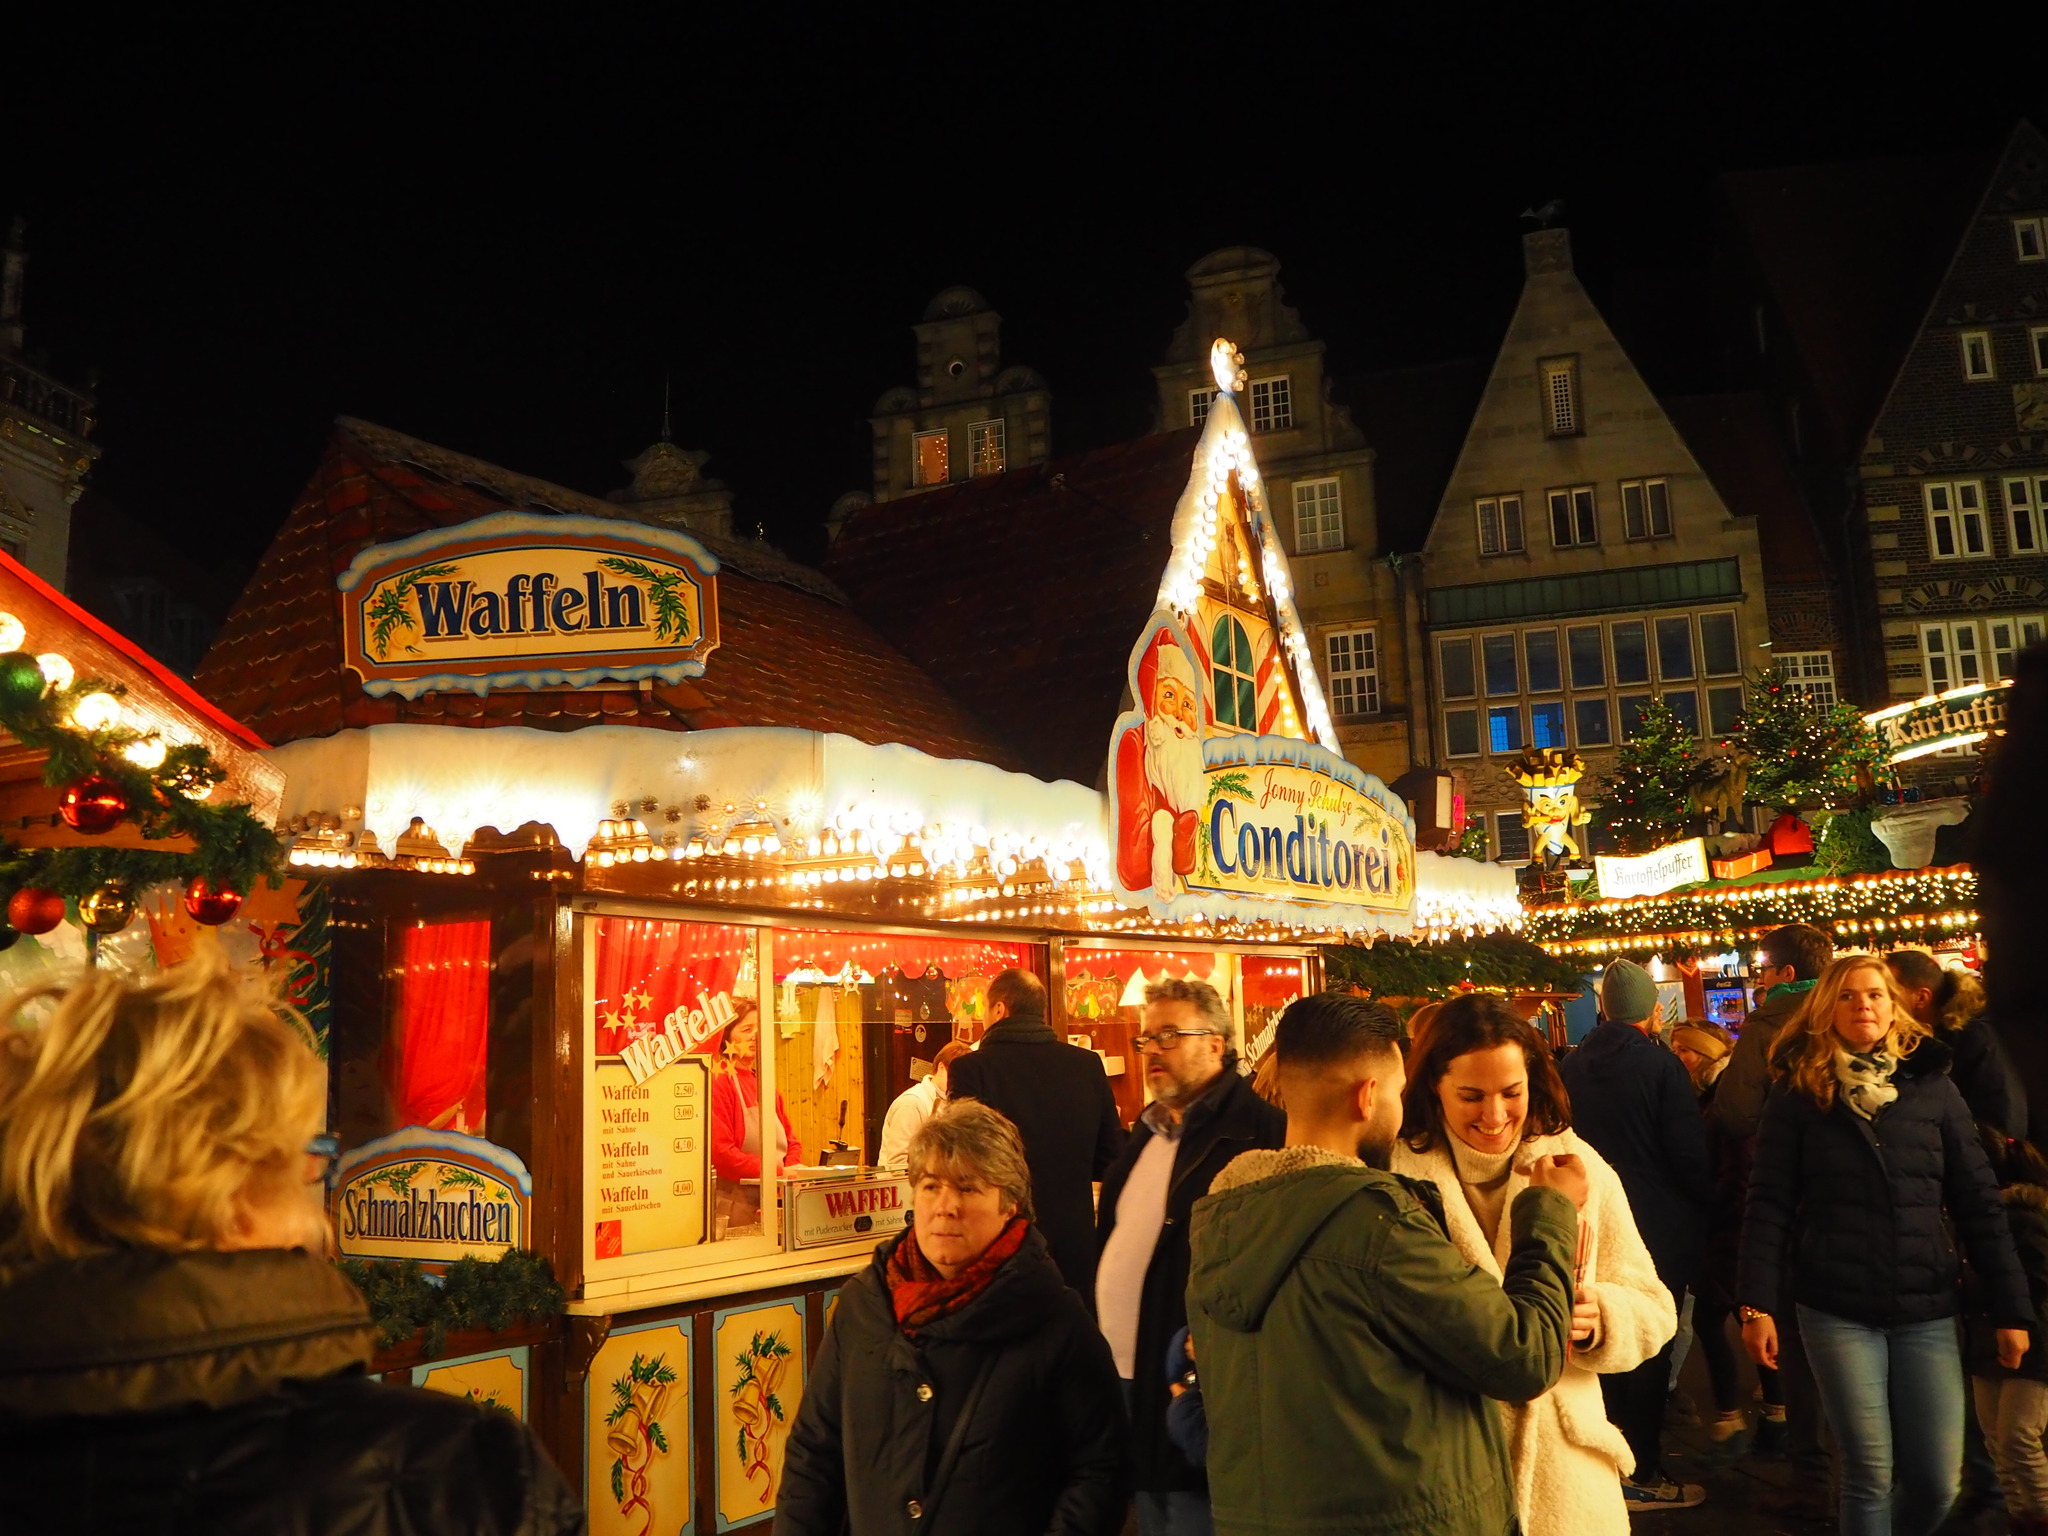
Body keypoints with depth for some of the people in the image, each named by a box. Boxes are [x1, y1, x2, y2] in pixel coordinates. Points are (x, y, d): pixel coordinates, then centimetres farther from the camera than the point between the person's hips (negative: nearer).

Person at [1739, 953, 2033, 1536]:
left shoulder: (1932, 1087, 5)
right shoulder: (1799, 1095, 0)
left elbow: (1979, 1203, 6)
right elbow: (1769, 1205, -3)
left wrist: (2012, 1308, 3)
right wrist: (1758, 1304, -10)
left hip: (1927, 1310, 2)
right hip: (1837, 1310, -2)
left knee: (1937, 1482, 3)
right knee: (1869, 1476, 0)